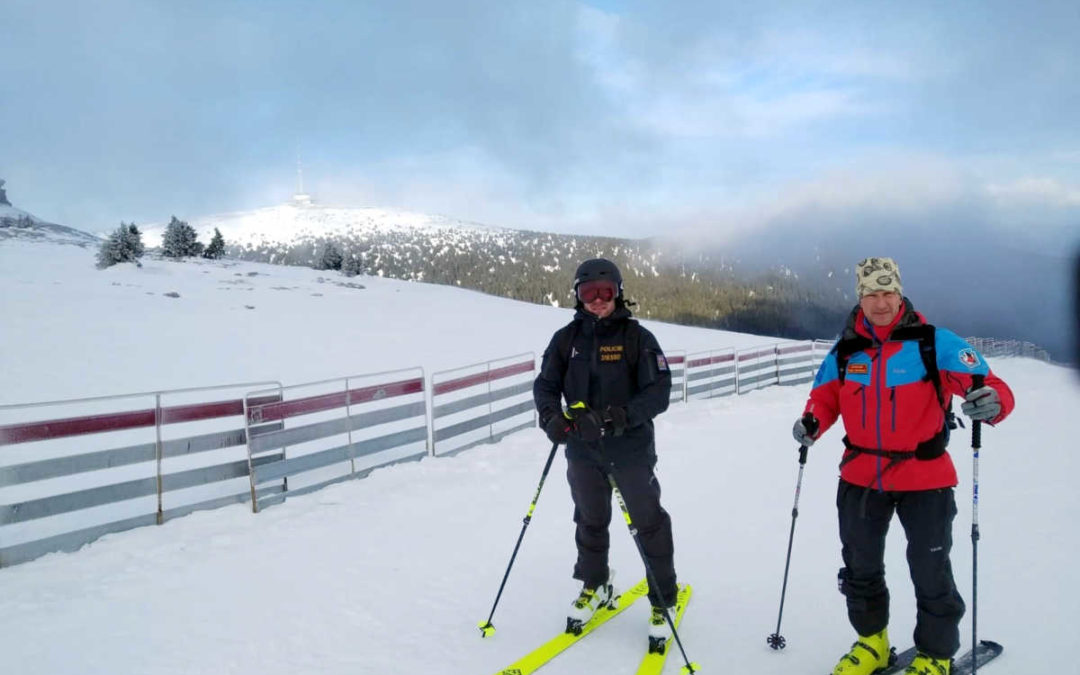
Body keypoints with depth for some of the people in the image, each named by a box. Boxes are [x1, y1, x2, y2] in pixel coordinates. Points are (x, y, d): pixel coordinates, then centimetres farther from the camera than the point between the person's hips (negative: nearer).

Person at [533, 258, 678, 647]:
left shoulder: (636, 337, -10)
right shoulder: (566, 338, 0)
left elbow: (659, 391, -15)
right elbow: (545, 384, 1)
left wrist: (624, 415, -31)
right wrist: (551, 415, -19)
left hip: (631, 449, -3)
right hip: (582, 449, 3)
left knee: (648, 522, 7)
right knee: (590, 520, 19)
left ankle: (664, 600, 26)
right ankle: (594, 585, 42)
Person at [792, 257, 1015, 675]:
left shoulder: (934, 343, -12)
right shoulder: (845, 352, -1)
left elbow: (992, 387, -15)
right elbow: (824, 397, 12)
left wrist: (991, 402, -38)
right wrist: (811, 423, -8)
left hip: (924, 477, -4)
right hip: (861, 476, 4)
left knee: (930, 573, 8)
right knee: (859, 566, 17)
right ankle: (871, 641, 40)